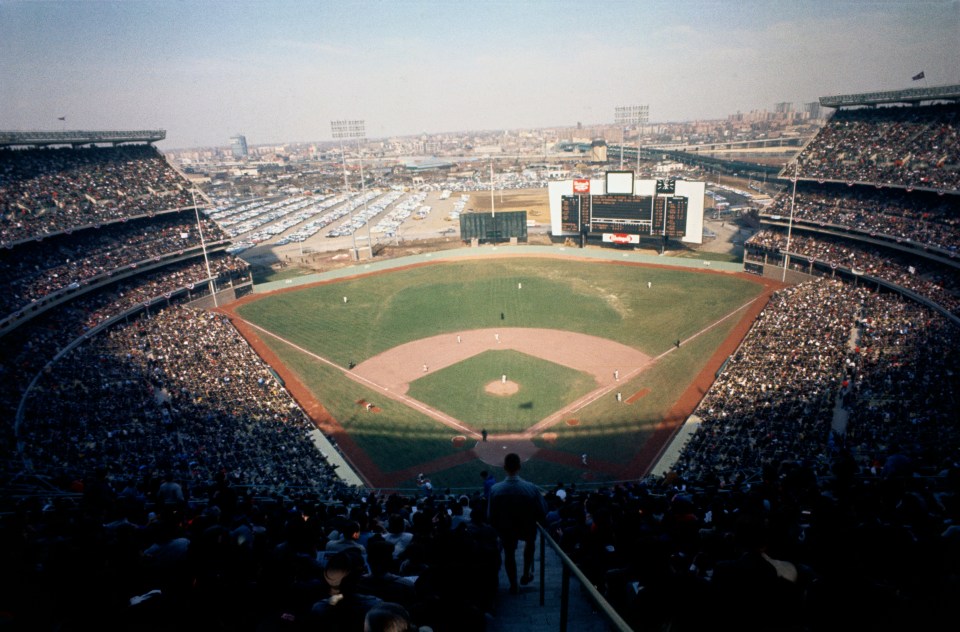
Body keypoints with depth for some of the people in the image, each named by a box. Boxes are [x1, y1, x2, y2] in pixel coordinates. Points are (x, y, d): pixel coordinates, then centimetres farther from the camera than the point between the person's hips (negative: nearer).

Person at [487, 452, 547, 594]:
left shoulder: (495, 490, -25)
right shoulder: (531, 488, -27)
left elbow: (491, 516, -14)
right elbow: (542, 513, -17)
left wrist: (498, 528, 7)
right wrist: (536, 522, 6)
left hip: (506, 530, 0)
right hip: (527, 529, 0)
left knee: (509, 554, 28)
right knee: (530, 543, 36)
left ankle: (514, 586, 44)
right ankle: (526, 574, 42)